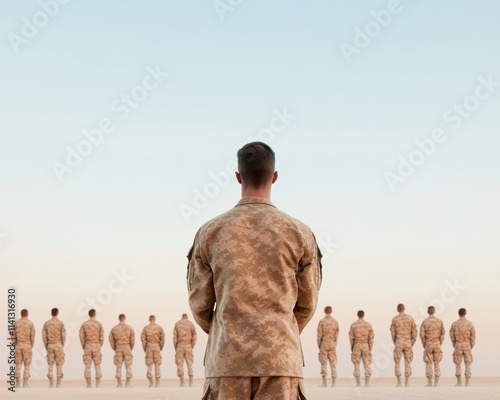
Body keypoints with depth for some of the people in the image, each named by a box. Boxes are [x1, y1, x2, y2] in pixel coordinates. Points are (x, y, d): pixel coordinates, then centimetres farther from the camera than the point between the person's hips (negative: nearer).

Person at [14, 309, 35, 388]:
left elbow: (13, 336, 2)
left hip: (18, 346, 2)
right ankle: (25, 384, -2)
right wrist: (32, 347, 6)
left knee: (18, 365, 6)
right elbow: (32, 336, -6)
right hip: (27, 346, -2)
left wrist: (16, 345, 13)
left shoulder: (16, 323, 2)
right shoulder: (30, 323, -4)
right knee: (27, 365, 2)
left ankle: (18, 384, 4)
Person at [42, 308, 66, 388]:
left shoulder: (46, 323, 3)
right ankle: (58, 384, 1)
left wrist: (46, 346, 10)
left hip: (50, 345, 2)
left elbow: (44, 335, 2)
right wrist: (62, 345, 7)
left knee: (50, 365, 5)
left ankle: (51, 384, 5)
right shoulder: (60, 323, -5)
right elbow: (63, 336, -6)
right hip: (58, 345, -2)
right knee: (59, 364, 2)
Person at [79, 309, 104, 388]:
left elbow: (81, 337, -4)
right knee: (97, 366, 4)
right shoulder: (99, 324, -2)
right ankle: (98, 385, -1)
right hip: (96, 346, 0)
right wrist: (100, 346, 10)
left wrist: (83, 347, 8)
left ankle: (89, 385, -3)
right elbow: (101, 337, -4)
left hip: (87, 346, 0)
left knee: (87, 366, 1)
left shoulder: (84, 324, 0)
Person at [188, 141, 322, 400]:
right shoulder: (299, 233, 1)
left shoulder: (210, 233, 1)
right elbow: (307, 303, 7)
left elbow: (199, 304, 5)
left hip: (226, 359, 0)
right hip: (280, 360, 0)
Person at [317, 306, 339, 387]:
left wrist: (319, 346, 4)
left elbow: (319, 335, -7)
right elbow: (336, 334, 4)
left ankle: (324, 383, -3)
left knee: (324, 364, 0)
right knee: (333, 364, 4)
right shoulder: (335, 321, 1)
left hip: (324, 344, -2)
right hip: (332, 345, 2)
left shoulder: (321, 322, -7)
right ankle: (333, 383, 1)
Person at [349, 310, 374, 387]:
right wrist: (370, 349, 3)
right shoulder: (368, 325, -2)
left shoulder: (353, 325, -4)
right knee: (367, 365, 5)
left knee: (356, 365, 4)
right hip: (366, 346, 1)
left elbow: (351, 338, -5)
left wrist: (352, 348, 6)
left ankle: (358, 383, -1)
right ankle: (367, 382, 0)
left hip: (356, 346, -1)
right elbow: (371, 337, -3)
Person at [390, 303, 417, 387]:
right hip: (408, 342, 2)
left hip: (398, 342, -2)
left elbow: (393, 333, 0)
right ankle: (407, 383, 1)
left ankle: (399, 383, 3)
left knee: (397, 363, 6)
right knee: (408, 363, 7)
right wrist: (411, 345, 10)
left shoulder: (394, 319, -3)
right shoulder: (410, 318, 1)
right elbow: (414, 333, 1)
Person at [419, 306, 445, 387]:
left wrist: (424, 345, 6)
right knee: (437, 364, 7)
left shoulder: (425, 321, -7)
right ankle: (436, 383, 4)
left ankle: (429, 383, 1)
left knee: (428, 364, 3)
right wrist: (440, 344, 10)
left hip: (428, 344, -2)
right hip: (437, 344, 2)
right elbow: (442, 334, 0)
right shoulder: (439, 321, -1)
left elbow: (422, 335, -8)